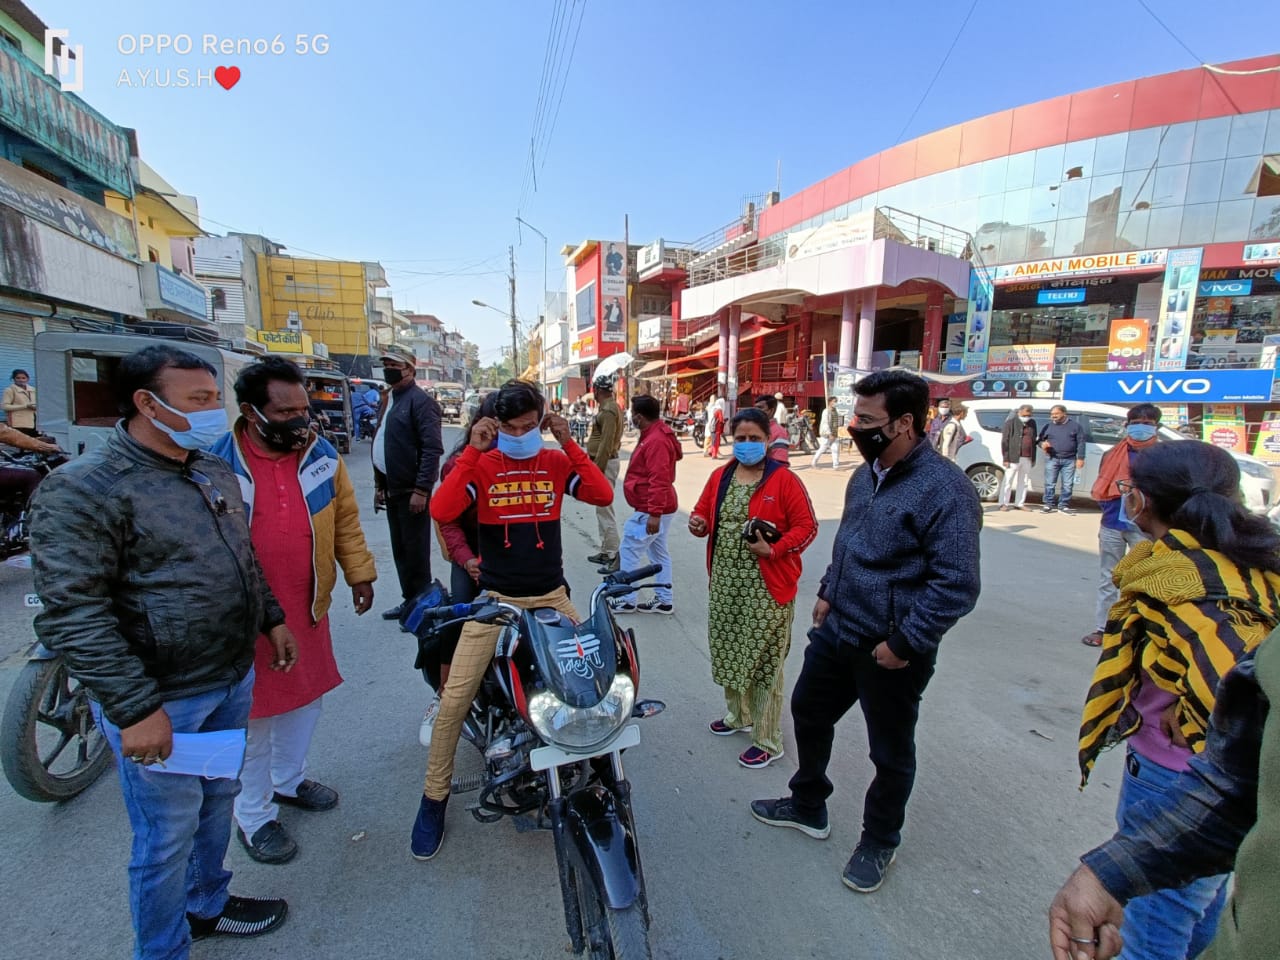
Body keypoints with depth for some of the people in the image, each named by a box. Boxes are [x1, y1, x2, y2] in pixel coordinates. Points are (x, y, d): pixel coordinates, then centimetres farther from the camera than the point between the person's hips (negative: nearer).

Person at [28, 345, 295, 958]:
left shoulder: (216, 471, 5)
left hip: (233, 680, 7)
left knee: (217, 802, 24)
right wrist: (136, 709, -23)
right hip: (160, 701, -7)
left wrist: (272, 619, 14)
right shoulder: (82, 489, -18)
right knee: (169, 834, 11)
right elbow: (72, 615, -21)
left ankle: (207, 905, 48)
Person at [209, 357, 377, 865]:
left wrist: (359, 572, 5)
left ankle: (289, 778, 46)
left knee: (307, 697, 21)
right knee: (253, 714, 11)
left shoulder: (321, 455, -2)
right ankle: (254, 815, 33)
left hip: (309, 608, 5)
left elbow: (345, 518, 5)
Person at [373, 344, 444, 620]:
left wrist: (421, 490, -23)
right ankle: (409, 600, 28)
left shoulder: (420, 401, -12)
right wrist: (379, 485, 17)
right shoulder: (389, 399, 16)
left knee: (415, 551, 0)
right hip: (392, 490, 9)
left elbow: (432, 449, -20)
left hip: (411, 491, -9)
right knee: (399, 550, 16)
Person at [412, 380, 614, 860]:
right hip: (494, 599, -1)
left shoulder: (557, 462, 1)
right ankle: (434, 796, 19)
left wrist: (569, 443, -15)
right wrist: (472, 450, -18)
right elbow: (441, 511, -19)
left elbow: (604, 495, -14)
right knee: (454, 698, -5)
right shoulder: (481, 465, -3)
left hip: (551, 598, 1)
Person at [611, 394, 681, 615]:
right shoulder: (656, 434, 12)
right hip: (658, 508, 11)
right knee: (658, 552, 15)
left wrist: (654, 513, -30)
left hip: (650, 511, -11)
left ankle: (627, 600, 8)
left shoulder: (656, 441, -22)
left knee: (629, 549, -2)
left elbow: (659, 480, -29)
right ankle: (664, 600, 23)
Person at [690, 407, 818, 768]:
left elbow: (807, 526, -10)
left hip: (767, 587, -6)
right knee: (729, 651, 18)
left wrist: (774, 549, -22)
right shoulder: (720, 476, 7)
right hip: (725, 583, 6)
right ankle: (738, 715, 42)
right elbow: (704, 510, 13)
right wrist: (698, 523, -10)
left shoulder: (784, 480, -10)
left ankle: (768, 741, 19)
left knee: (764, 660, 2)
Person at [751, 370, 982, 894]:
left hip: (891, 650, -8)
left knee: (891, 752, 15)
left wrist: (904, 644, -21)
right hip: (838, 630, 8)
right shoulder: (866, 474, 4)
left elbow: (957, 585, -24)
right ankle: (808, 807, 46)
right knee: (808, 711, 22)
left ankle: (879, 842, 41)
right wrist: (829, 592, 13)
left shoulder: (944, 488, -22)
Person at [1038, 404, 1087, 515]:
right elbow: (1039, 439, 14)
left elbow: (1081, 443, 2)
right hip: (1052, 459, 1)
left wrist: (1080, 458, -5)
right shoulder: (1048, 426, 8)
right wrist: (1042, 444, -11)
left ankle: (1063, 506, 12)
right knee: (1050, 484, 1)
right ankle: (1049, 505, 9)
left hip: (1069, 460, 0)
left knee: (1067, 485, 3)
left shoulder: (1075, 426, 5)